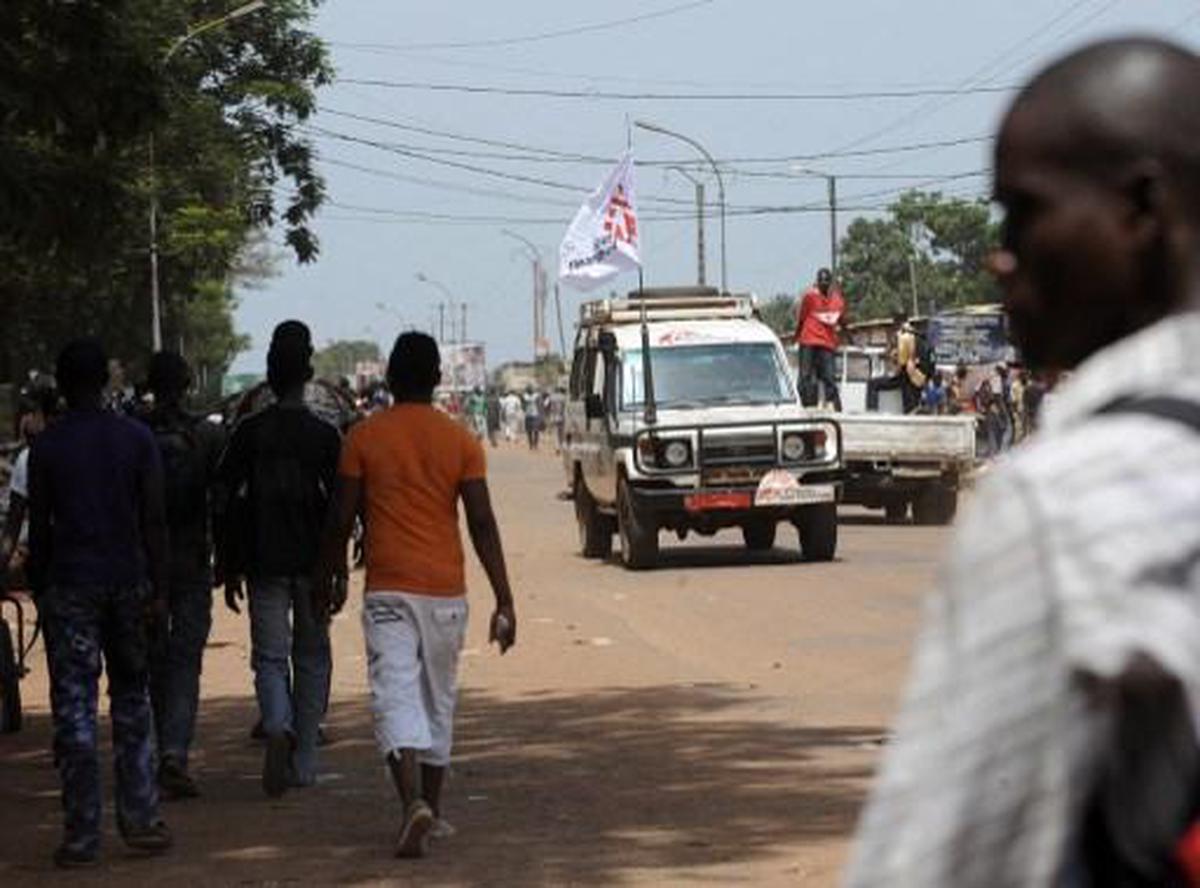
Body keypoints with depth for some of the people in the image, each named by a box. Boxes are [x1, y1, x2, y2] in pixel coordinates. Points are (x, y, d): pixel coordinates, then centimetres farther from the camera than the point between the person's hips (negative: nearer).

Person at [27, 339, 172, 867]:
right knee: (132, 703, 14)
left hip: (69, 586, -2)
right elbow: (154, 519, -1)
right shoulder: (136, 438, 1)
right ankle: (140, 821, 12)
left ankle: (81, 836, -3)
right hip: (127, 581, 2)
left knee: (73, 710, -1)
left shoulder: (47, 446, -3)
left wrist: (38, 587, 9)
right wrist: (158, 589, 2)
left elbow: (39, 527, -1)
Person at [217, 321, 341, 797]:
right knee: (312, 657, 11)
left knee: (270, 657, 3)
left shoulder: (250, 432, -2)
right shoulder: (324, 435, -3)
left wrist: (230, 569, 6)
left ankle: (277, 728, -26)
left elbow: (230, 502, -1)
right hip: (312, 560, 0)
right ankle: (303, 763, 13)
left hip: (264, 561, 0)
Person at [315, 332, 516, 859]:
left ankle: (414, 803, -28)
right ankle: (431, 809, 25)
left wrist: (327, 580, 14)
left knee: (396, 697, -8)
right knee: (438, 698, 16)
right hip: (445, 590, 2)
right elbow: (482, 524, -4)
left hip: (387, 589, -2)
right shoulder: (459, 441, 0)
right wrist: (504, 601, -3)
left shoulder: (364, 438, -2)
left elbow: (341, 520, 0)